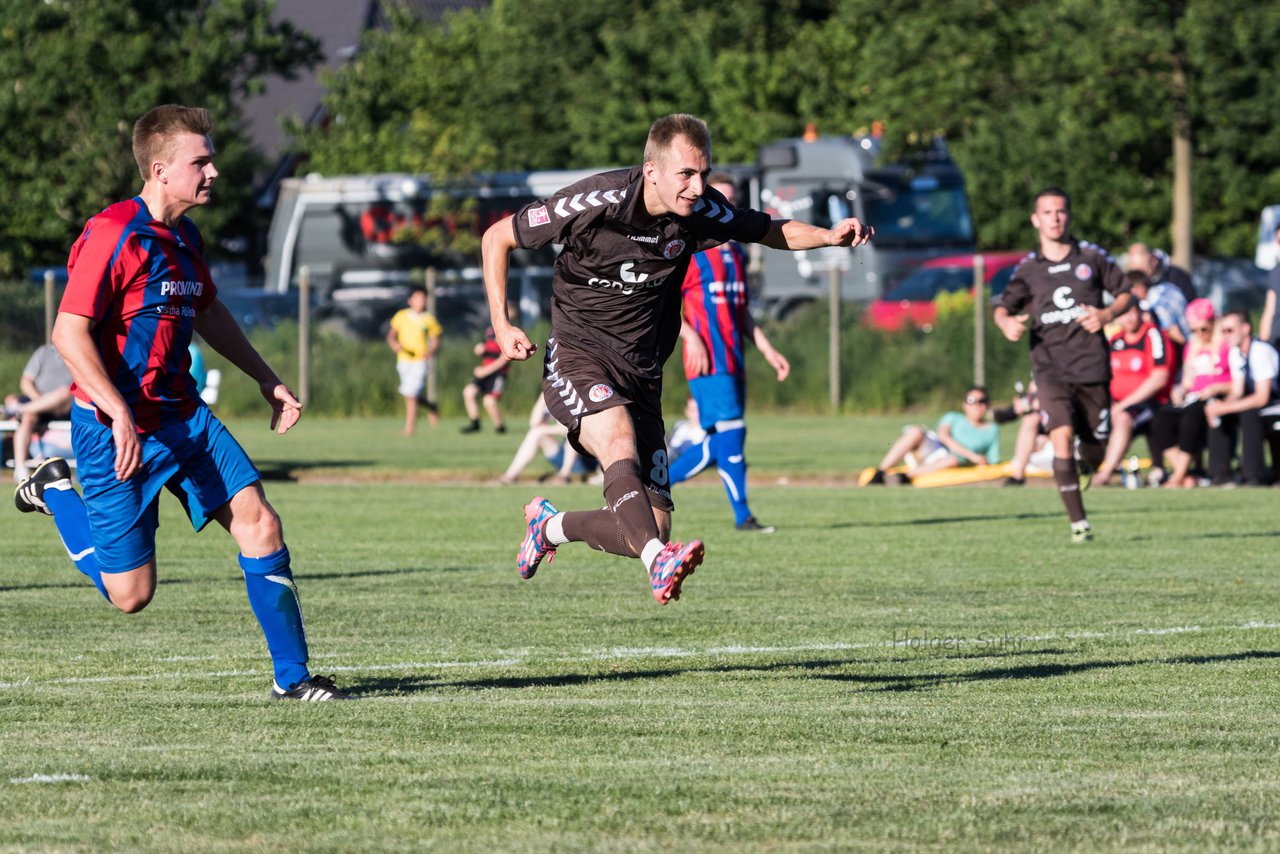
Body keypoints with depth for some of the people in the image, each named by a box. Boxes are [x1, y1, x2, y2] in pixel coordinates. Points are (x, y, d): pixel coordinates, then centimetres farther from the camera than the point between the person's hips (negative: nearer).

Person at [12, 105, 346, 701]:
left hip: (182, 417, 8)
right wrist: (118, 414, -30)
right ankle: (55, 491, 24)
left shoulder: (184, 237, 9)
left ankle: (292, 675, -1)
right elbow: (69, 333, -23)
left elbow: (207, 313, 29)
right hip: (115, 427, -7)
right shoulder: (113, 234, -18)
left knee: (258, 520, -8)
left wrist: (266, 380, 29)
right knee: (131, 593, -1)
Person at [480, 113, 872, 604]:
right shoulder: (594, 202, -17)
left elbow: (773, 232, 11)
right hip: (577, 356, -5)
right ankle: (659, 563, -54)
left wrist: (830, 236, -9)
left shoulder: (700, 211, -6)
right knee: (620, 445, -36)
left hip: (641, 374, 5)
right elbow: (497, 237, -4)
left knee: (653, 532, -1)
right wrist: (501, 325, -9)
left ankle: (550, 525, 26)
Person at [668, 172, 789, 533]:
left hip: (734, 362, 8)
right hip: (708, 362, -8)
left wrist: (767, 350, 18)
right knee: (730, 431, -13)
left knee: (718, 445, 5)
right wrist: (691, 337, -18)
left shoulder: (736, 254, 19)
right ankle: (742, 515, -10)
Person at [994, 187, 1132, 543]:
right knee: (1062, 436, -21)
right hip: (1050, 368, -1)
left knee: (1095, 448, 4)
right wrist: (1006, 321, -7)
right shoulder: (1027, 269, 6)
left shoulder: (1092, 257, 5)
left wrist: (1108, 314, -8)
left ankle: (1085, 470, 44)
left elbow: (1126, 293, 12)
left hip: (1092, 366, 1)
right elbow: (1003, 305, 16)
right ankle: (1078, 522, -15)